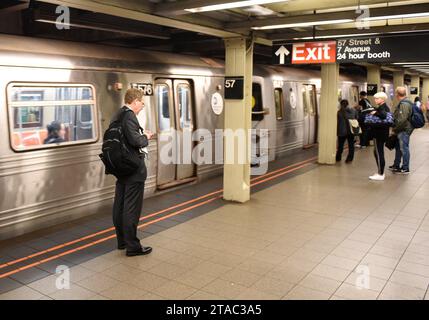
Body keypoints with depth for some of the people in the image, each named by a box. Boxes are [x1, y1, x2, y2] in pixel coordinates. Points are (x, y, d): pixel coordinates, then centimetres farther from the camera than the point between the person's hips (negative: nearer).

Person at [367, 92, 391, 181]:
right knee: (378, 153, 17)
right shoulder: (385, 107, 14)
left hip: (379, 134, -10)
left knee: (379, 153, -5)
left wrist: (375, 112, -23)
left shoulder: (381, 108, -16)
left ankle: (380, 174, 0)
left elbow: (383, 115, -36)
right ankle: (381, 172, 24)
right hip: (381, 133, 10)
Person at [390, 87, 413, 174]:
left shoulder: (404, 104, -20)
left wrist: (395, 128, -15)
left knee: (404, 148, -2)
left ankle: (405, 169, 6)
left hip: (404, 130, -10)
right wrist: (396, 128, 15)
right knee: (398, 147, 19)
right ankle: (396, 165, 32)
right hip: (401, 130, 10)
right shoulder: (403, 103, 13)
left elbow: (402, 120, -26)